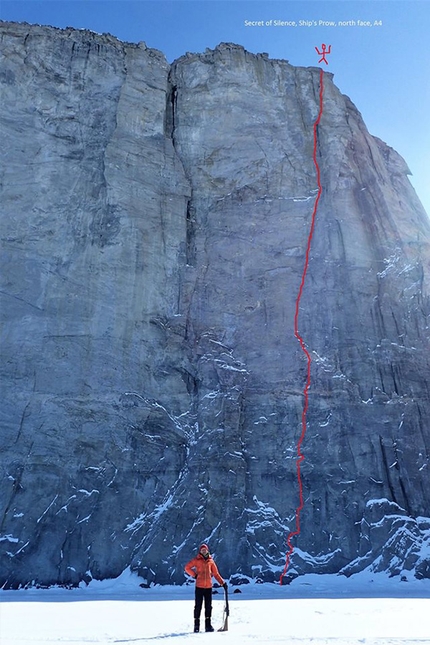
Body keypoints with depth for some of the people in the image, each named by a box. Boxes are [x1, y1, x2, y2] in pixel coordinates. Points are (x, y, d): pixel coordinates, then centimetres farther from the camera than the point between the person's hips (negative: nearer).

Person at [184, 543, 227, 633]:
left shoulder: (210, 561, 8)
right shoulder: (196, 560, 0)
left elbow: (216, 573, 12)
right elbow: (187, 567, 3)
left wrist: (222, 582, 6)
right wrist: (194, 575, -4)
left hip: (208, 586, 3)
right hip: (199, 586, -2)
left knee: (208, 606, 5)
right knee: (198, 606, 2)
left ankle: (208, 625, 13)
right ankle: (196, 625, 13)